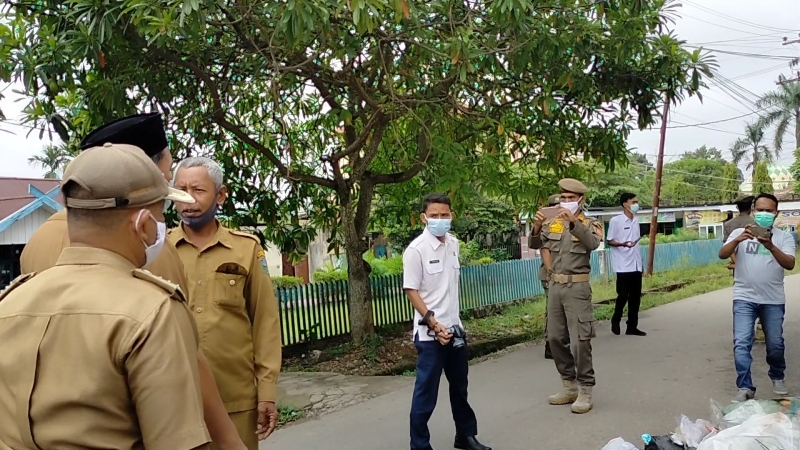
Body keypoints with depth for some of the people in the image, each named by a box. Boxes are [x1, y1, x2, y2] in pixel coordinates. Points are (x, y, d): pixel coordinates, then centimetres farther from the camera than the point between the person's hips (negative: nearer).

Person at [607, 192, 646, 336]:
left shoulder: (636, 220, 11)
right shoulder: (615, 220, -8)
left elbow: (637, 241, 18)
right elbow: (610, 241, -6)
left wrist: (641, 262, 17)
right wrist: (623, 244, -26)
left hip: (636, 265, 6)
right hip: (623, 265, -6)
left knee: (635, 297, 6)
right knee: (623, 295, -2)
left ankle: (632, 327, 14)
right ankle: (615, 321, 19)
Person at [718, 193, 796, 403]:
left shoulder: (784, 237, 1)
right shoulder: (740, 232, 1)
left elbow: (789, 264, -14)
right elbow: (722, 255, -12)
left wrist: (771, 246, -31)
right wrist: (738, 240, -31)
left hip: (773, 301, 1)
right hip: (744, 299, -1)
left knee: (775, 344, 13)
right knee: (741, 343, -8)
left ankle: (777, 377, 39)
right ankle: (745, 387, -1)